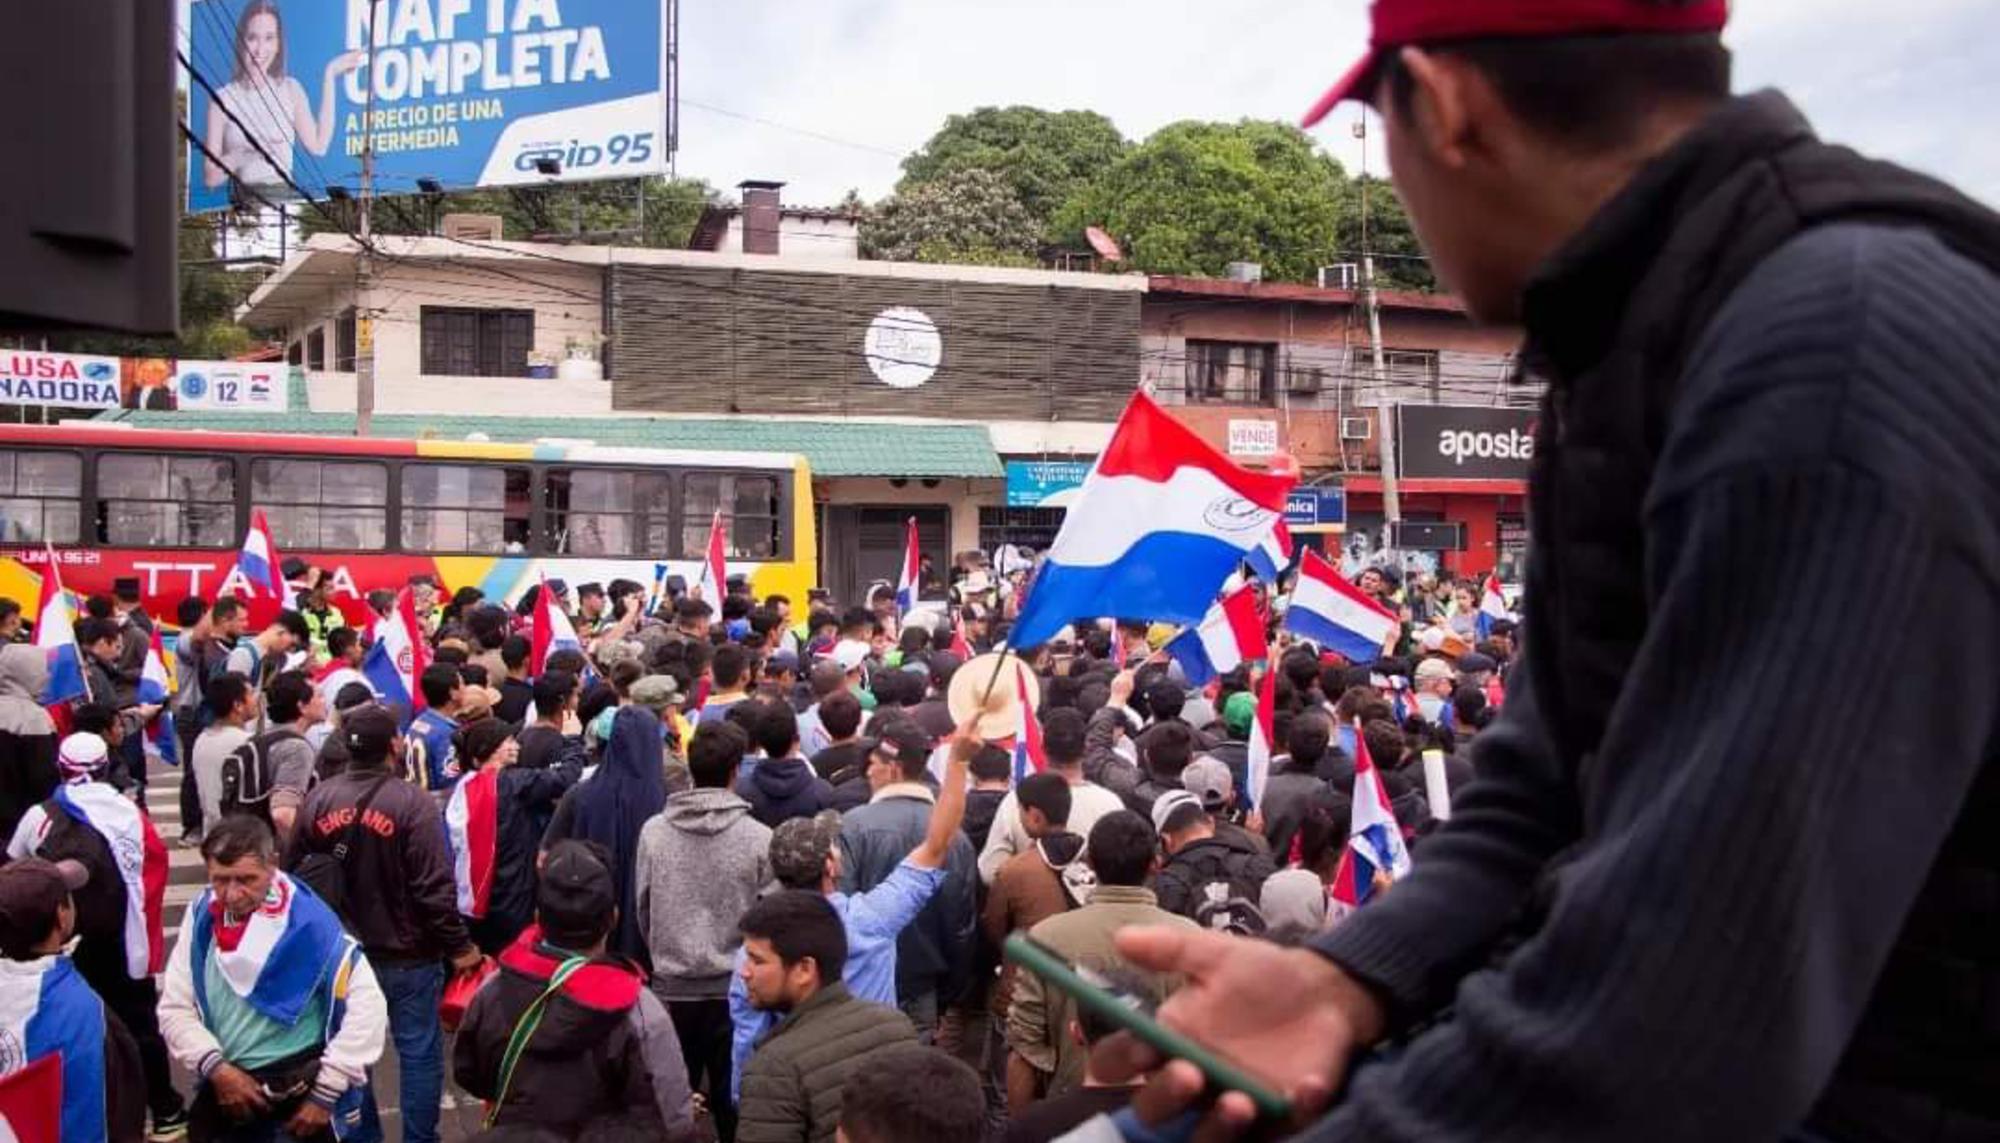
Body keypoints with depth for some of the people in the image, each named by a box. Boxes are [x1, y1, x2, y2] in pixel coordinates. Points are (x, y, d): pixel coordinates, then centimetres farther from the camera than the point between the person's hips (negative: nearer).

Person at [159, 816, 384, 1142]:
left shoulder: (308, 922, -15)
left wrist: (325, 1094, -13)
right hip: (223, 1093, 4)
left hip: (298, 1098, -4)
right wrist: (216, 1068, -12)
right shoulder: (202, 916, -3)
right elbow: (174, 1008, 2)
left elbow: (368, 1006, -15)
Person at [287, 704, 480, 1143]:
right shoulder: (412, 803, -19)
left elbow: (295, 872, 7)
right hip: (408, 955, -5)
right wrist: (459, 946, -8)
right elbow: (435, 888, -20)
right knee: (419, 1053, 7)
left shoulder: (318, 798, -3)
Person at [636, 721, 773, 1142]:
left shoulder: (654, 831, -6)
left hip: (671, 986, 2)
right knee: (732, 1100, 10)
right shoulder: (759, 838, -13)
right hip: (734, 987, -2)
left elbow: (643, 906, 2)